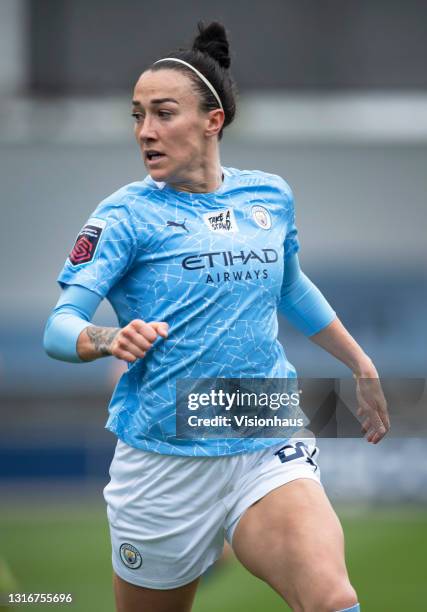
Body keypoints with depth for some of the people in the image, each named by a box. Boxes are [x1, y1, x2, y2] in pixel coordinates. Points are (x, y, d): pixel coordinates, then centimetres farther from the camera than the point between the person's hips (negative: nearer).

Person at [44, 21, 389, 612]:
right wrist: (110, 340, -34)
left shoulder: (272, 196, 8)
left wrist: (363, 368, 33)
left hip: (270, 452, 2)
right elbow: (60, 325, -13)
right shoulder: (127, 214, -4)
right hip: (164, 467, -1)